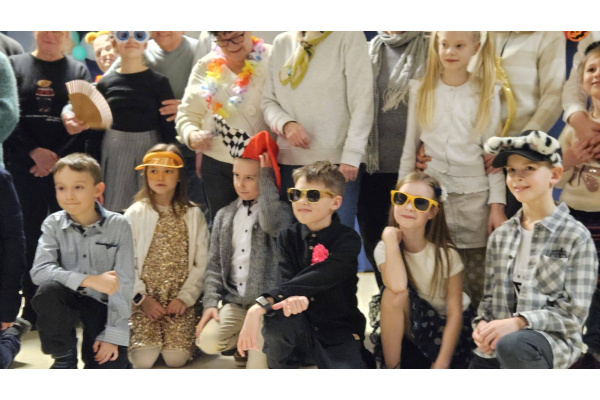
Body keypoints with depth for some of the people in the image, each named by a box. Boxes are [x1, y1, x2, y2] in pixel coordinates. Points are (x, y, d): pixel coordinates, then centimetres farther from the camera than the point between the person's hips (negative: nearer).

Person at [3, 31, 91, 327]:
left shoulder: (78, 71, 10)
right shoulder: (15, 66, 9)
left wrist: (58, 158, -10)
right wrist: (34, 151, -12)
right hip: (24, 166, 0)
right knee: (30, 234, 1)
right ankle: (32, 305, 7)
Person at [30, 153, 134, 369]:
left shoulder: (118, 225, -12)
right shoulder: (53, 224, -8)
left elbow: (123, 283, -13)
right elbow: (39, 270, -21)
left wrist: (113, 335, -17)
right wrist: (89, 280, -32)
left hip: (104, 303, -2)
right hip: (69, 299, 2)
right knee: (48, 290, -33)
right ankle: (64, 357, -8)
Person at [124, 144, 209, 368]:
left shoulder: (193, 215, 6)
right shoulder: (135, 214, 3)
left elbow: (201, 263, 2)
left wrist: (185, 297, -9)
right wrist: (142, 298, -12)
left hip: (180, 298, 1)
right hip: (145, 298, 0)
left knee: (176, 358, -15)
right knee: (143, 359, -13)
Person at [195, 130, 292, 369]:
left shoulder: (282, 211, -4)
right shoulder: (225, 215, 11)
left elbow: (272, 224, -30)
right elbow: (215, 264, 11)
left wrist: (267, 177, -21)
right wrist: (210, 302, -3)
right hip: (235, 303, 5)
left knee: (257, 371, -22)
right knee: (207, 341, -18)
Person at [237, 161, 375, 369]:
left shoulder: (348, 240, -12)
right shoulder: (288, 237, 2)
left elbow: (316, 278, -27)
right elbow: (288, 280, -12)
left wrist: (260, 305, -37)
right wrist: (292, 297, -39)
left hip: (340, 335, -3)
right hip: (301, 331, 3)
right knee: (278, 313, -31)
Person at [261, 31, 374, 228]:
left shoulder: (349, 37, 0)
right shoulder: (281, 43, 15)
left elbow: (362, 102, -6)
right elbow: (268, 101, 14)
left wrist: (352, 156, -15)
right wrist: (286, 124, -8)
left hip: (337, 160, -4)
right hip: (289, 161, 4)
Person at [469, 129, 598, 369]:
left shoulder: (575, 237, -5)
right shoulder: (501, 236, 12)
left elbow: (573, 312, -9)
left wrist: (519, 322, -21)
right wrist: (482, 323, -6)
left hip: (552, 338, -5)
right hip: (495, 346, 5)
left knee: (513, 345, -38)